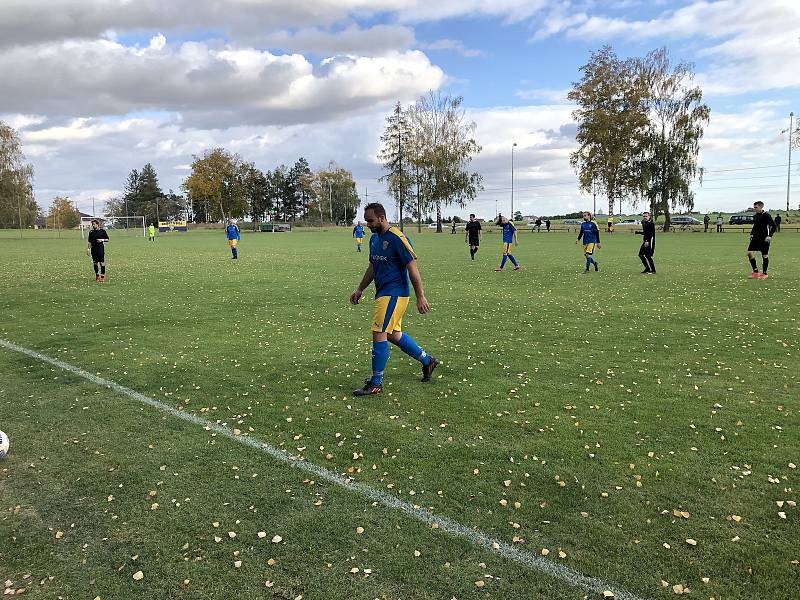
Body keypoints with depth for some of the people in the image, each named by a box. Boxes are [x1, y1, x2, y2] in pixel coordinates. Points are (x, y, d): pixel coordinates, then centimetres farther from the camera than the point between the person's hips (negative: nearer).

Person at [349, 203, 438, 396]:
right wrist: (359, 290, 20)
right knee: (393, 334, 15)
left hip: (394, 294, -9)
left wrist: (420, 296, -17)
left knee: (379, 334, -10)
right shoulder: (374, 238, 12)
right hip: (382, 293, 9)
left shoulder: (397, 238, -16)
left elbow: (412, 268, -16)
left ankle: (376, 383, 0)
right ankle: (427, 361, 33)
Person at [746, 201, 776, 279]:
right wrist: (751, 234, 12)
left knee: (764, 255, 2)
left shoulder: (766, 215, -10)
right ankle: (755, 271, 5)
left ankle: (764, 273, 13)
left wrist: (770, 236, -16)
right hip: (755, 237, 6)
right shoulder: (755, 216, 10)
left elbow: (773, 226, -10)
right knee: (749, 252, -5)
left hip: (764, 239, -6)